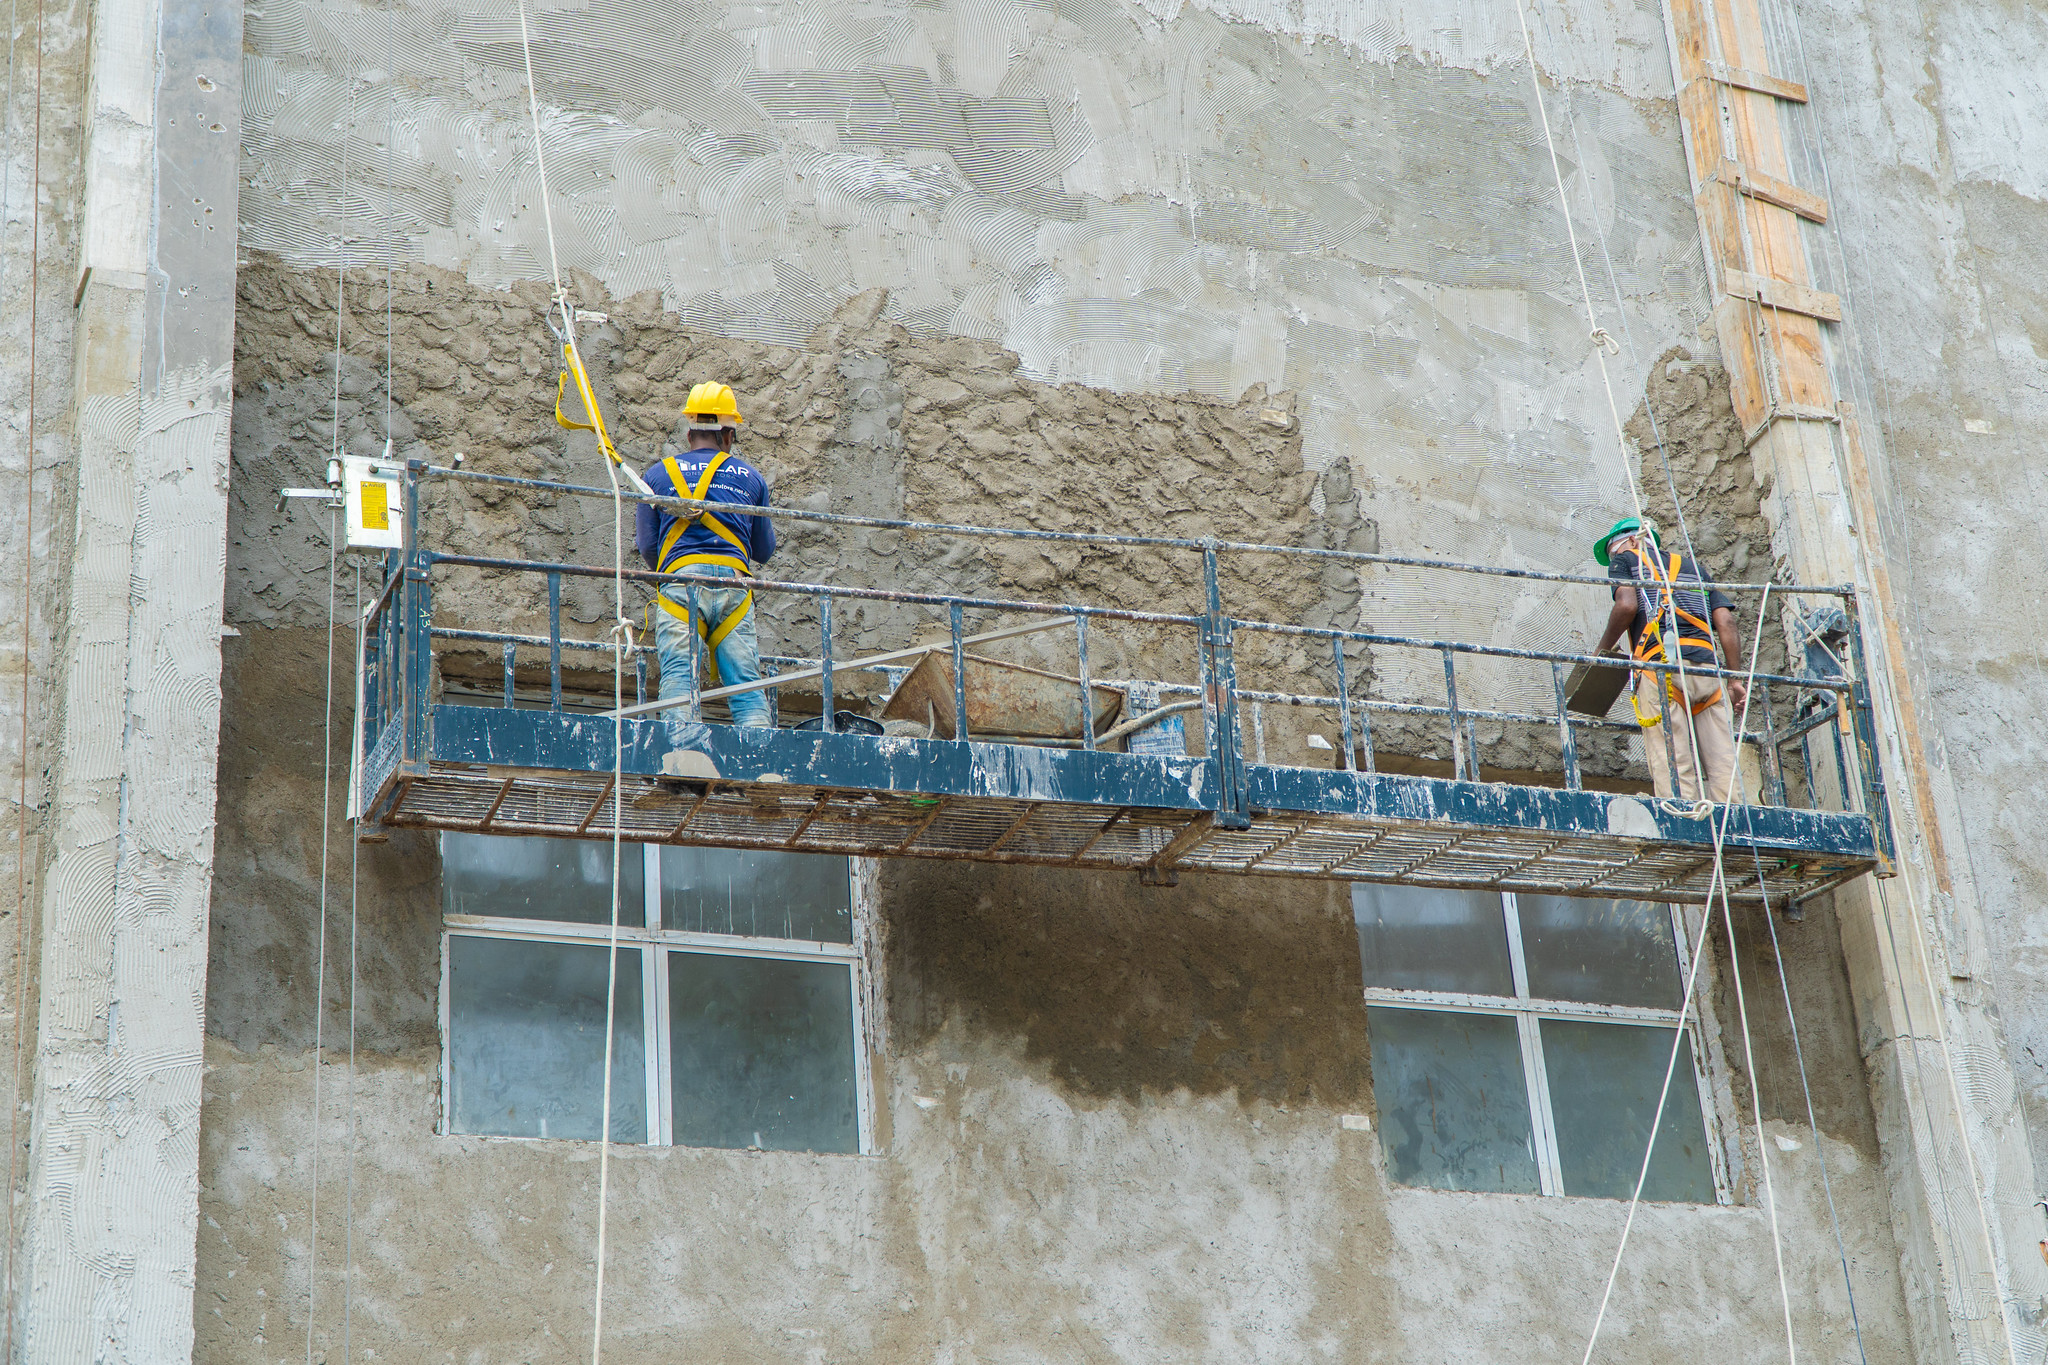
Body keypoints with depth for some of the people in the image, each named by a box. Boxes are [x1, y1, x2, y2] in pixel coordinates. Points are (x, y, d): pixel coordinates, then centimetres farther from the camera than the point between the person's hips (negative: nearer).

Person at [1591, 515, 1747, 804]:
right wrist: (1735, 680, 15)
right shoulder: (1692, 566, 32)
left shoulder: (1625, 559, 19)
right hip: (1708, 668, 4)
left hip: (1662, 665, -4)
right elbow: (1725, 622, 18)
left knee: (1672, 769, -11)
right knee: (1723, 767, -3)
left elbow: (1627, 605, -3)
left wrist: (1603, 649, 10)